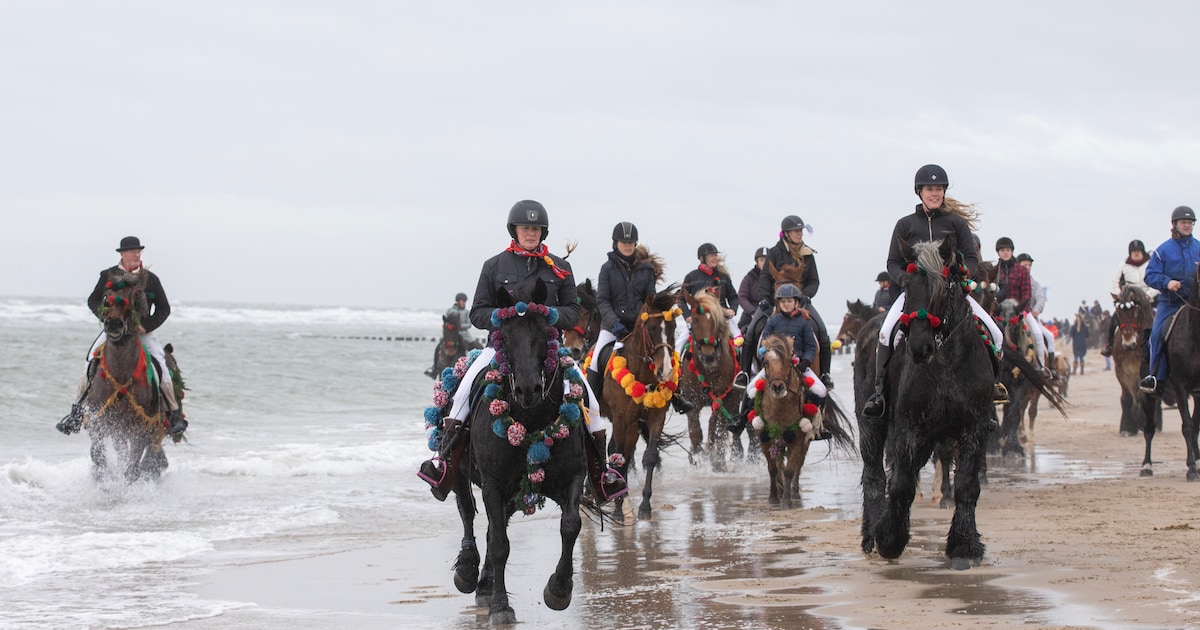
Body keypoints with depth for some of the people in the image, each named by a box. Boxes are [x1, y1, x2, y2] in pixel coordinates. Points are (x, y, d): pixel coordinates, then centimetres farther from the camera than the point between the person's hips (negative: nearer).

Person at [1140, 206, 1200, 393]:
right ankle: (1156, 378, -11)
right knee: (1157, 333, -16)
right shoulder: (1163, 250, 2)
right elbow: (1150, 275, 0)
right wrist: (1167, 282, -17)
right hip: (1169, 302, -2)